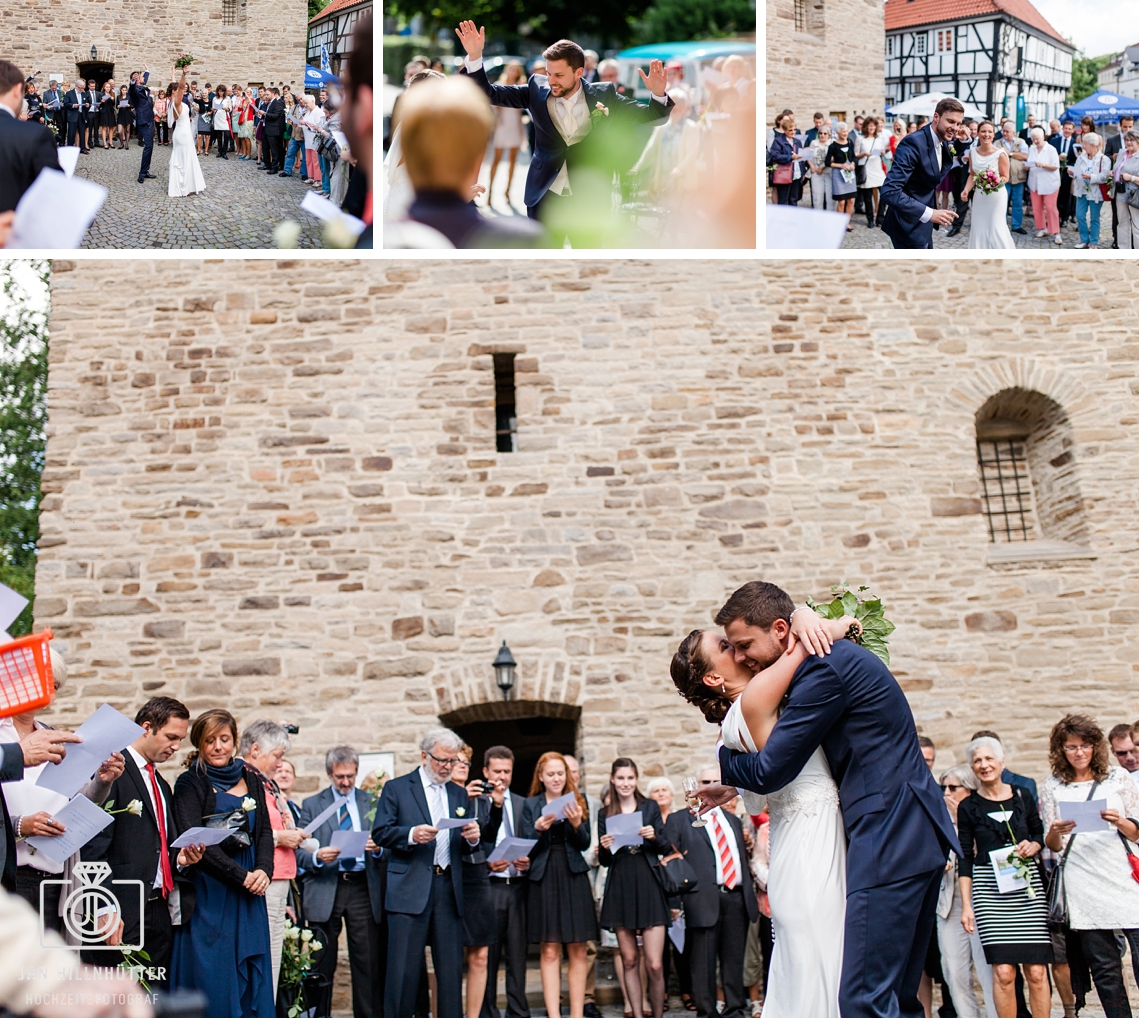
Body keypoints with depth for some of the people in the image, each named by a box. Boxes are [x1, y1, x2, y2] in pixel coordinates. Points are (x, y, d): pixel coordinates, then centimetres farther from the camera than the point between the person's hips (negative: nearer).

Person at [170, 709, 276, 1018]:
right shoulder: (190, 782, -3)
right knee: (213, 979, -3)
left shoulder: (251, 780, 13)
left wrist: (263, 871, -8)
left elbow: (264, 831, 12)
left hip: (249, 892, 5)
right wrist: (240, 875, -16)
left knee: (252, 981, 5)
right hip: (209, 891, -5)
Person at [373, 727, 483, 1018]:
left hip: (449, 890, 4)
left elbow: (465, 848, 18)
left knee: (451, 967, 4)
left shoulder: (459, 795, 18)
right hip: (409, 890, -4)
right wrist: (411, 835, -20)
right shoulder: (396, 788, 5)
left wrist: (472, 838, -5)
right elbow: (380, 833, -3)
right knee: (404, 967, -4)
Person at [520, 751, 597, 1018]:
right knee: (549, 951, -3)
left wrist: (576, 824, -16)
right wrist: (539, 829, -15)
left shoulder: (577, 801, 9)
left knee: (577, 950, 1)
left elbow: (585, 844, 3)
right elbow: (527, 848, 3)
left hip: (574, 878, 1)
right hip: (544, 879, -1)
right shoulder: (531, 804, 8)